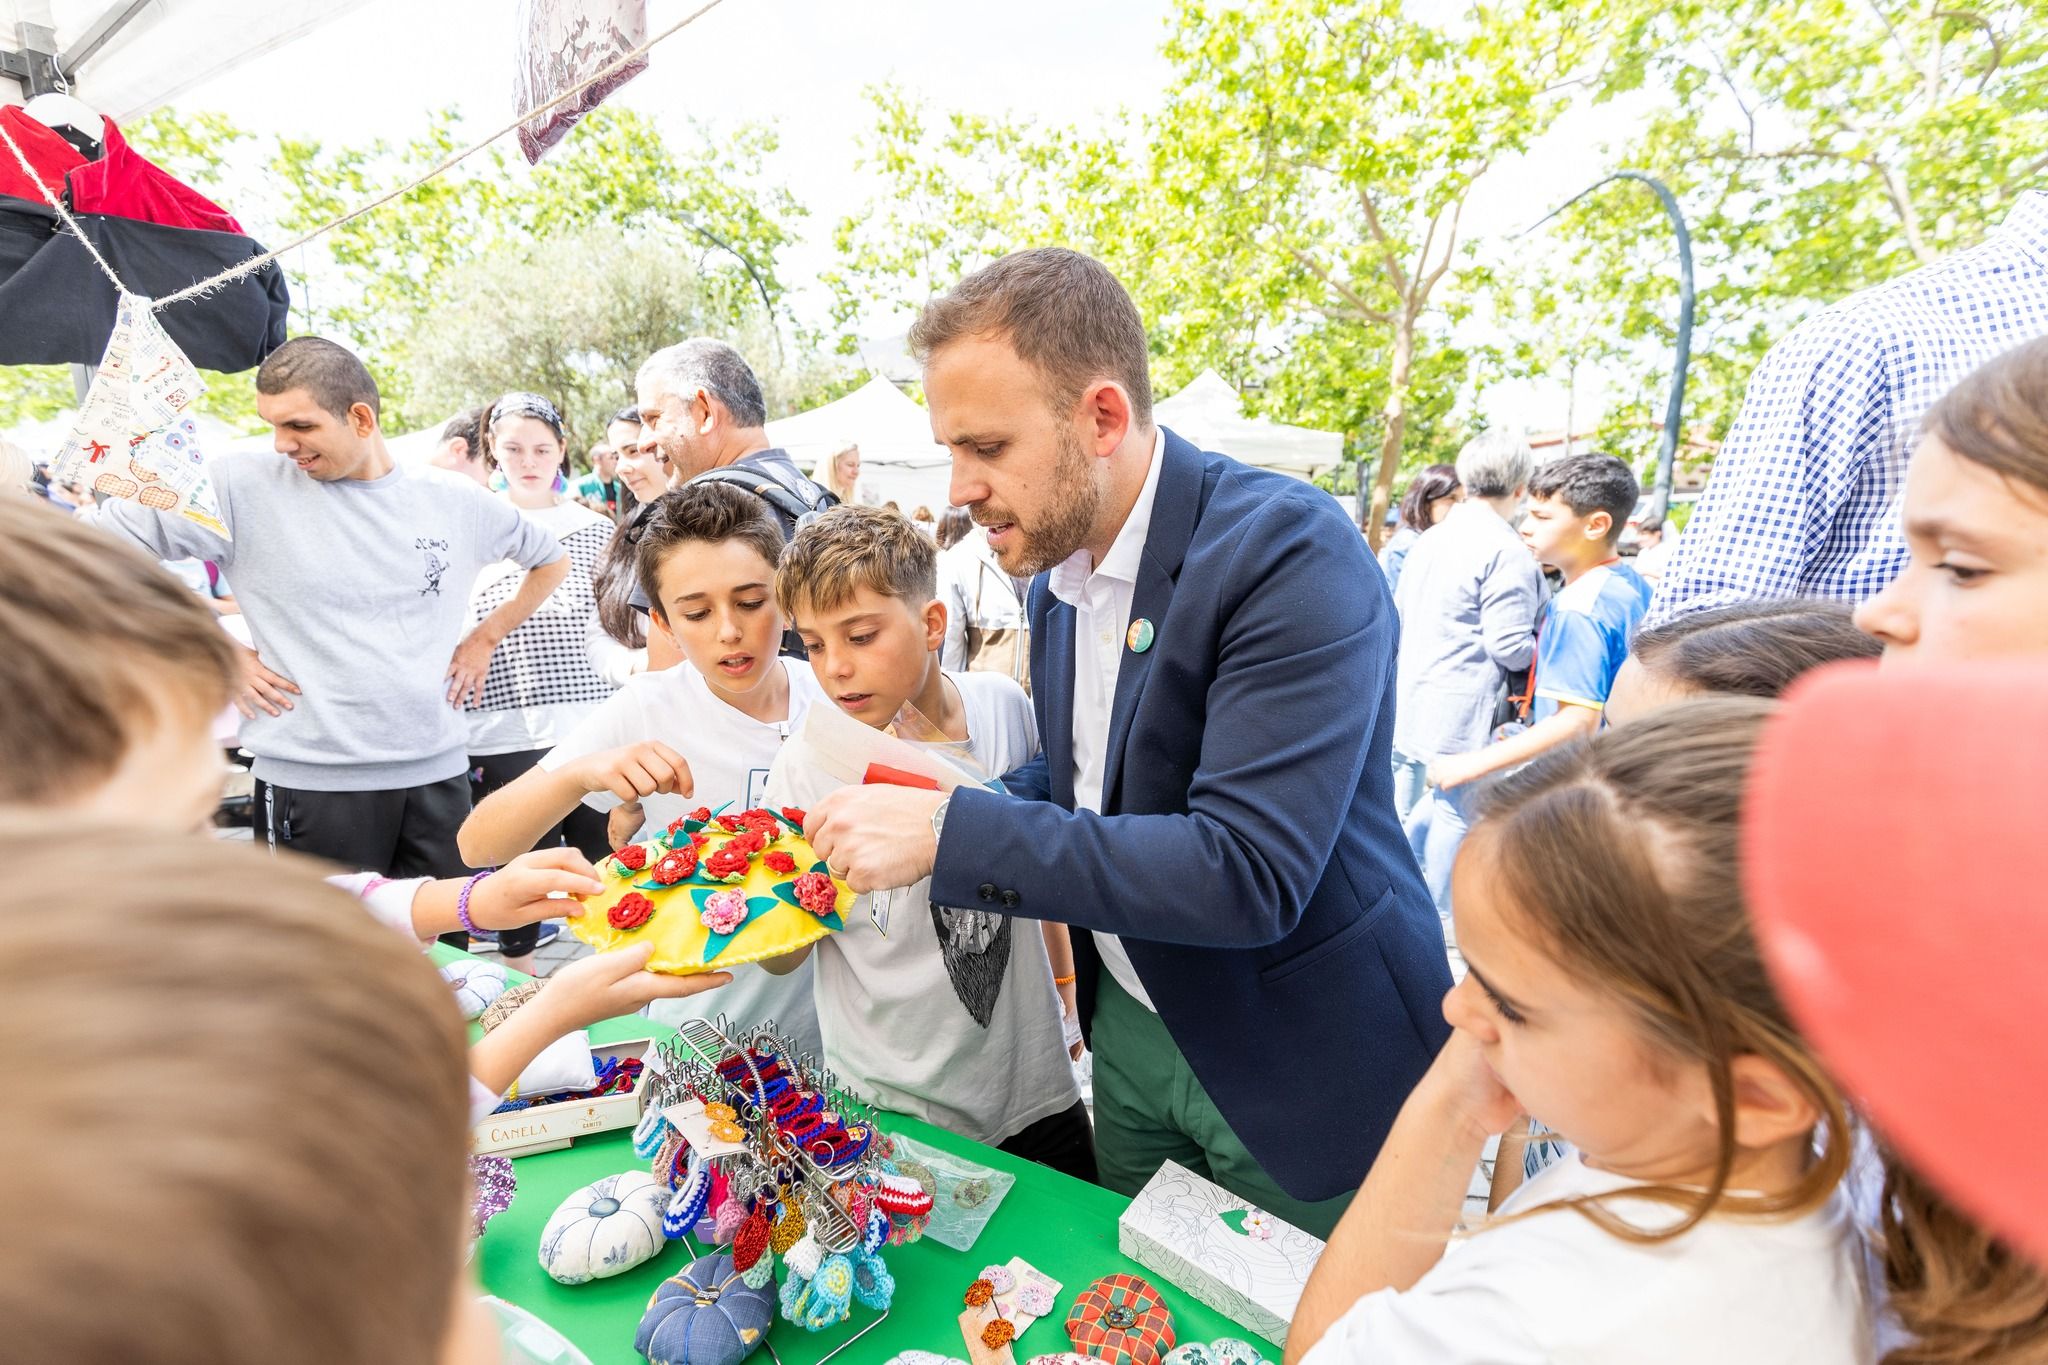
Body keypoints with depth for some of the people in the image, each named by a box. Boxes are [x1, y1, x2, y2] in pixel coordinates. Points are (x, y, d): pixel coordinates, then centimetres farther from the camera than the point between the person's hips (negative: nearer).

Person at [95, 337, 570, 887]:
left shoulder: (456, 501, 3)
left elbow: (551, 560, 18)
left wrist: (484, 638, 10)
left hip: (438, 773, 2)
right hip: (312, 780, -2)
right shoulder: (242, 488, -4)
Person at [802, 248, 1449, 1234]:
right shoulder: (1058, 558, -1)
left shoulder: (1293, 551, -26)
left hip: (1303, 1066, -6)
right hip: (1132, 1031, 7)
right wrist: (927, 819, -7)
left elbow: (1249, 872, -32)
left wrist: (949, 834, -31)